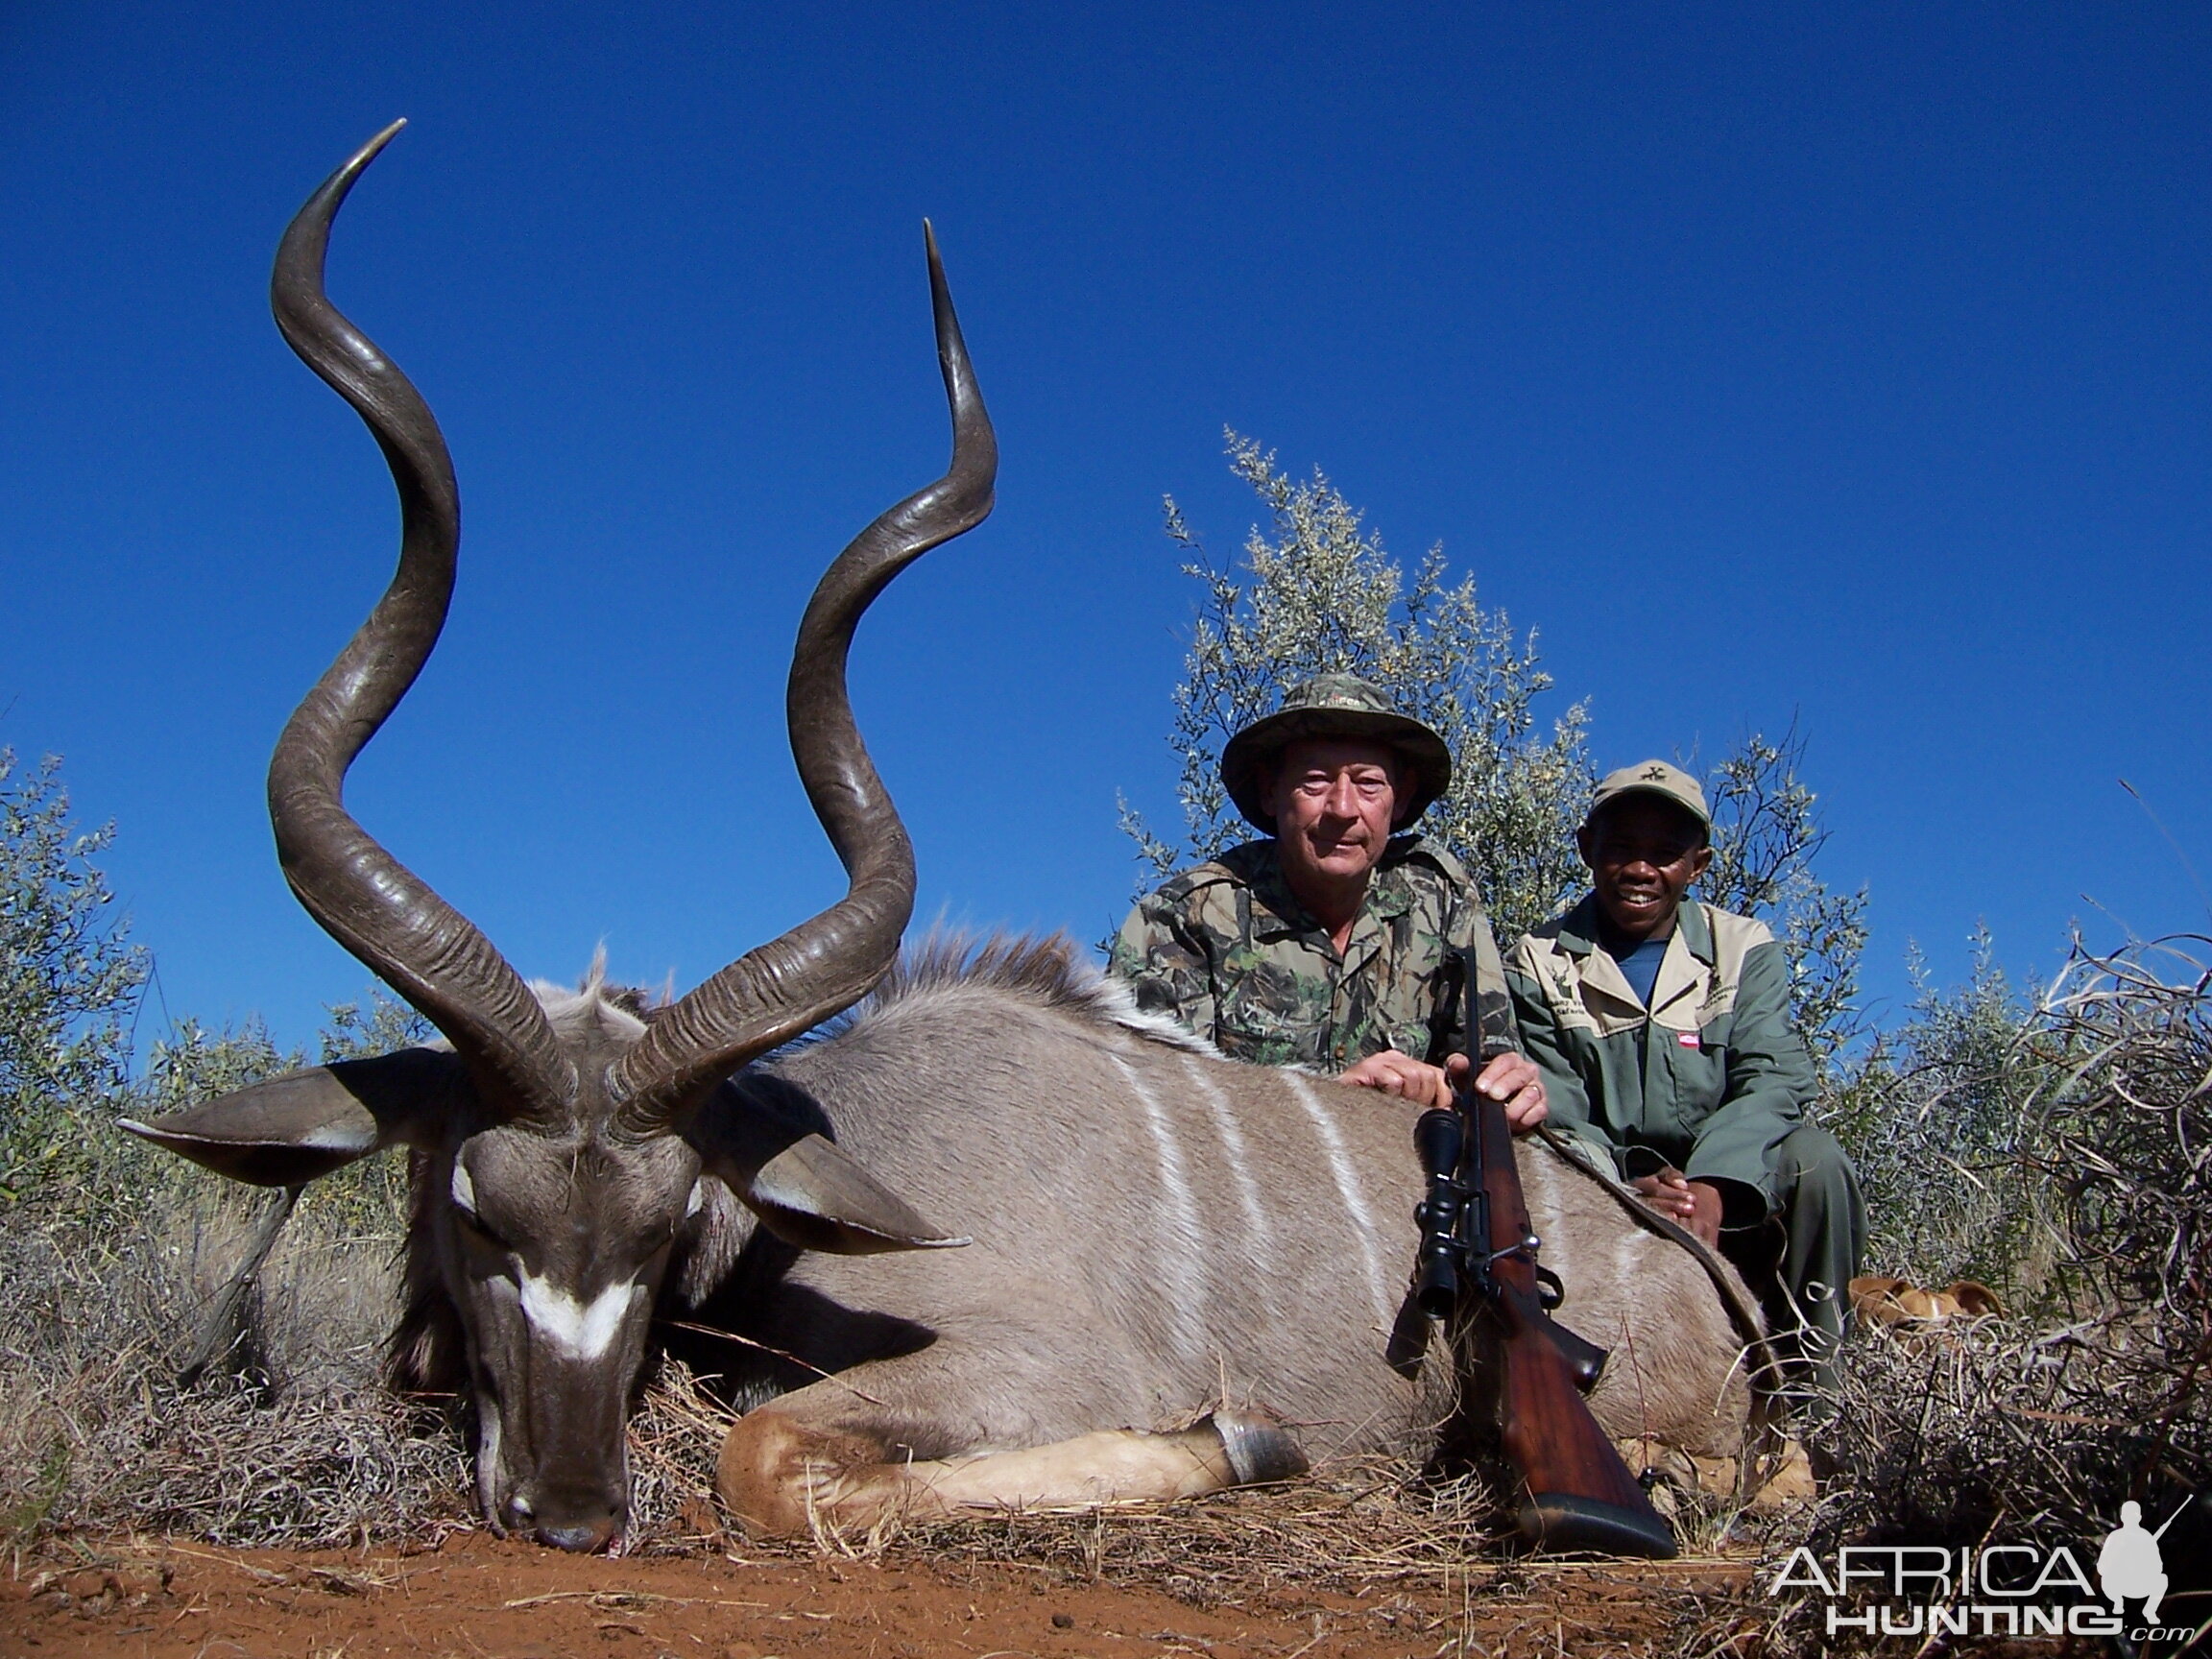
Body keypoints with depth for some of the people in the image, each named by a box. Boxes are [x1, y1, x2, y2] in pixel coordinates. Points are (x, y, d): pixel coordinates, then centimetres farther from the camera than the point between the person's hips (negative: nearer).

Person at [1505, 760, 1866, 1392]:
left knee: (1811, 1157, -28)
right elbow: (1555, 1111, -8)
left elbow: (1773, 1079, -11)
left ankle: (1808, 1379, -11)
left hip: (1730, 1200, 1)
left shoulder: (1746, 950, 5)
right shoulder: (1539, 966, 2)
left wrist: (1713, 1185, -31)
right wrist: (1621, 1191, -30)